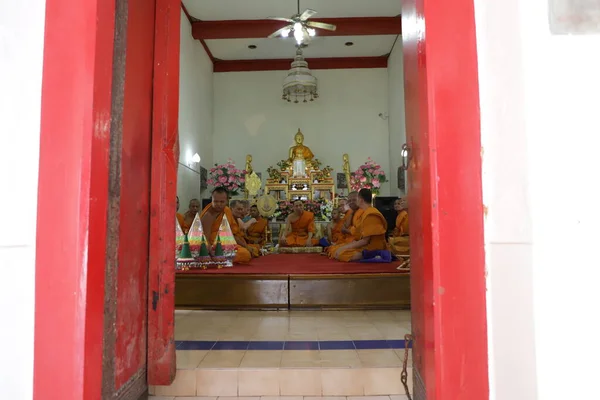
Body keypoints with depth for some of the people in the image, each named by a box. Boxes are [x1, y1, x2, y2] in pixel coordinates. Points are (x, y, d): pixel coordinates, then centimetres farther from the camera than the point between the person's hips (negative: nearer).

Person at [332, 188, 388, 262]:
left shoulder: (370, 215, -17)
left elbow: (365, 241, -19)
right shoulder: (365, 213, 13)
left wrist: (345, 247, -14)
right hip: (364, 246, 10)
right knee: (334, 249, 6)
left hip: (371, 249, -10)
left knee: (339, 254, -25)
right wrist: (345, 246, 4)